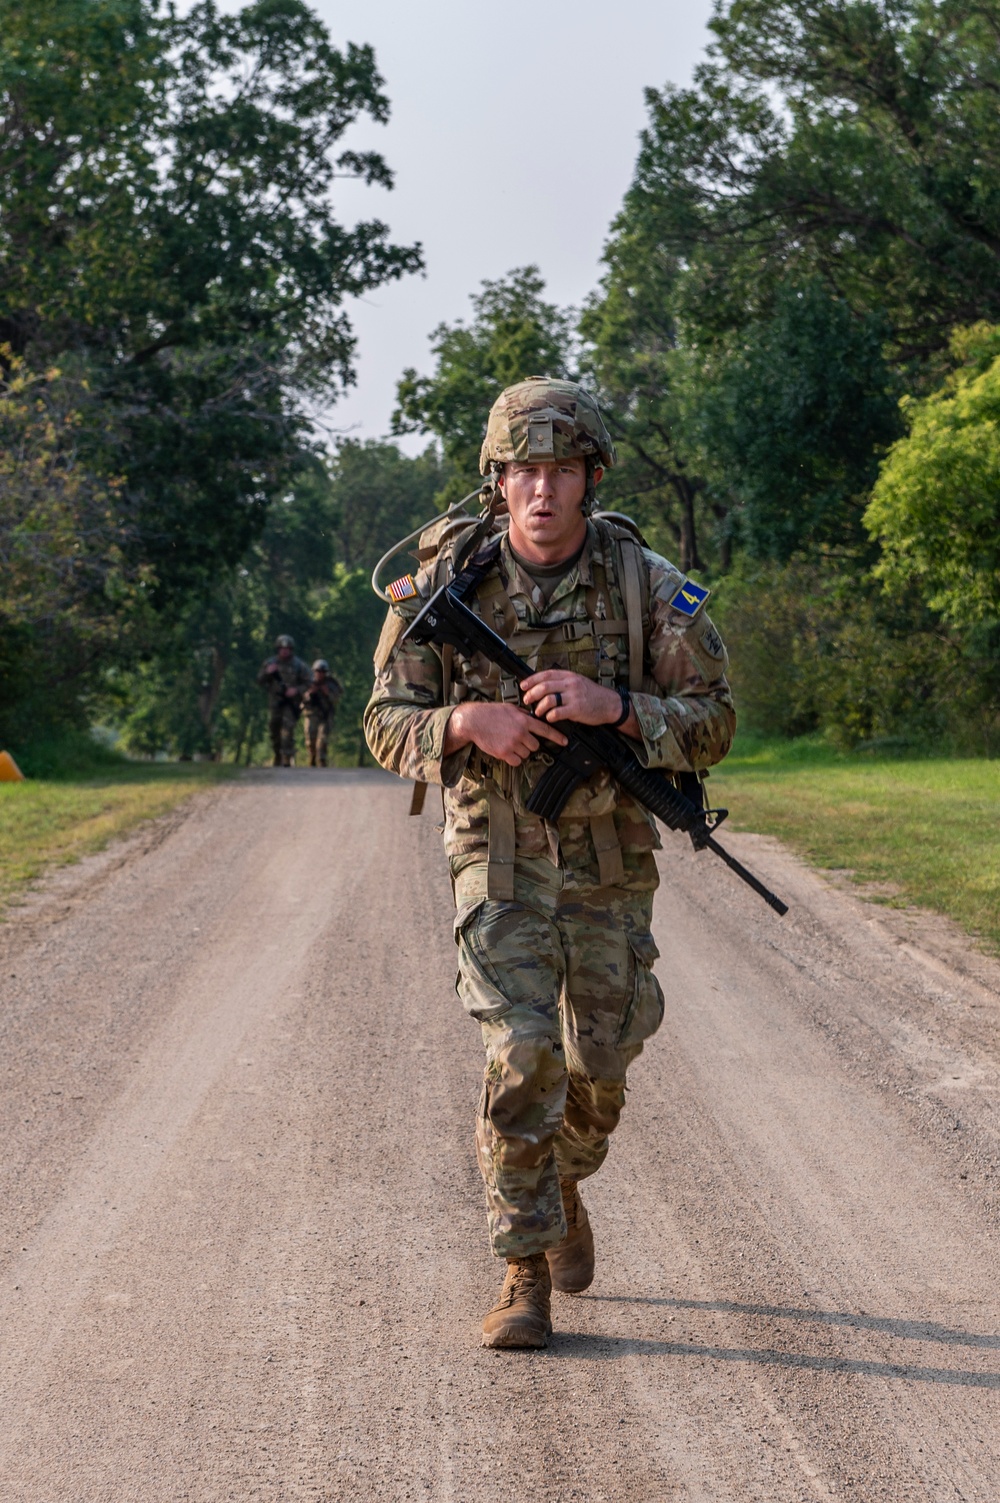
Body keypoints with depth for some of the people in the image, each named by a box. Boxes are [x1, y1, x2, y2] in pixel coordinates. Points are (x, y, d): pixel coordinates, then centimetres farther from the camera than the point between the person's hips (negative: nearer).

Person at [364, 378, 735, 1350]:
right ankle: (525, 1276, -4)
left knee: (599, 1060, 10)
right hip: (498, 856, -1)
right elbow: (388, 724, -2)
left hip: (611, 859, 2)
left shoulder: (647, 585, -9)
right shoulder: (447, 584, -8)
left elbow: (711, 724, -7)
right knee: (521, 1054, -14)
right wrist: (467, 723, -24)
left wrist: (612, 704, -25)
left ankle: (564, 1179, 43)